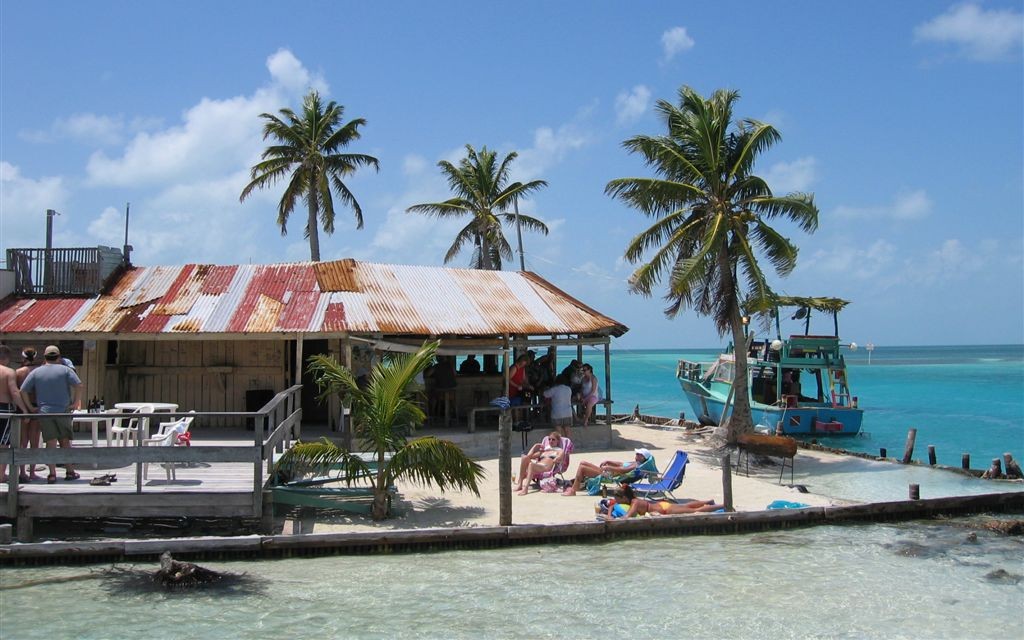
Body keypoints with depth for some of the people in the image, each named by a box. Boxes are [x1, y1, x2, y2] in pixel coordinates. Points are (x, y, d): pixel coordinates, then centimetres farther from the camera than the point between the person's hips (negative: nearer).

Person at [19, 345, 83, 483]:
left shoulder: (36, 372, 5)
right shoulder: (65, 370, 1)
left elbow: (23, 391, -1)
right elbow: (79, 385, -11)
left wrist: (30, 407, 4)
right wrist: (75, 403, -4)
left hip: (44, 412, 1)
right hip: (63, 411, -1)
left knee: (51, 443, 2)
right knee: (65, 442, 8)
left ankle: (52, 474, -2)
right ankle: (70, 472, 10)